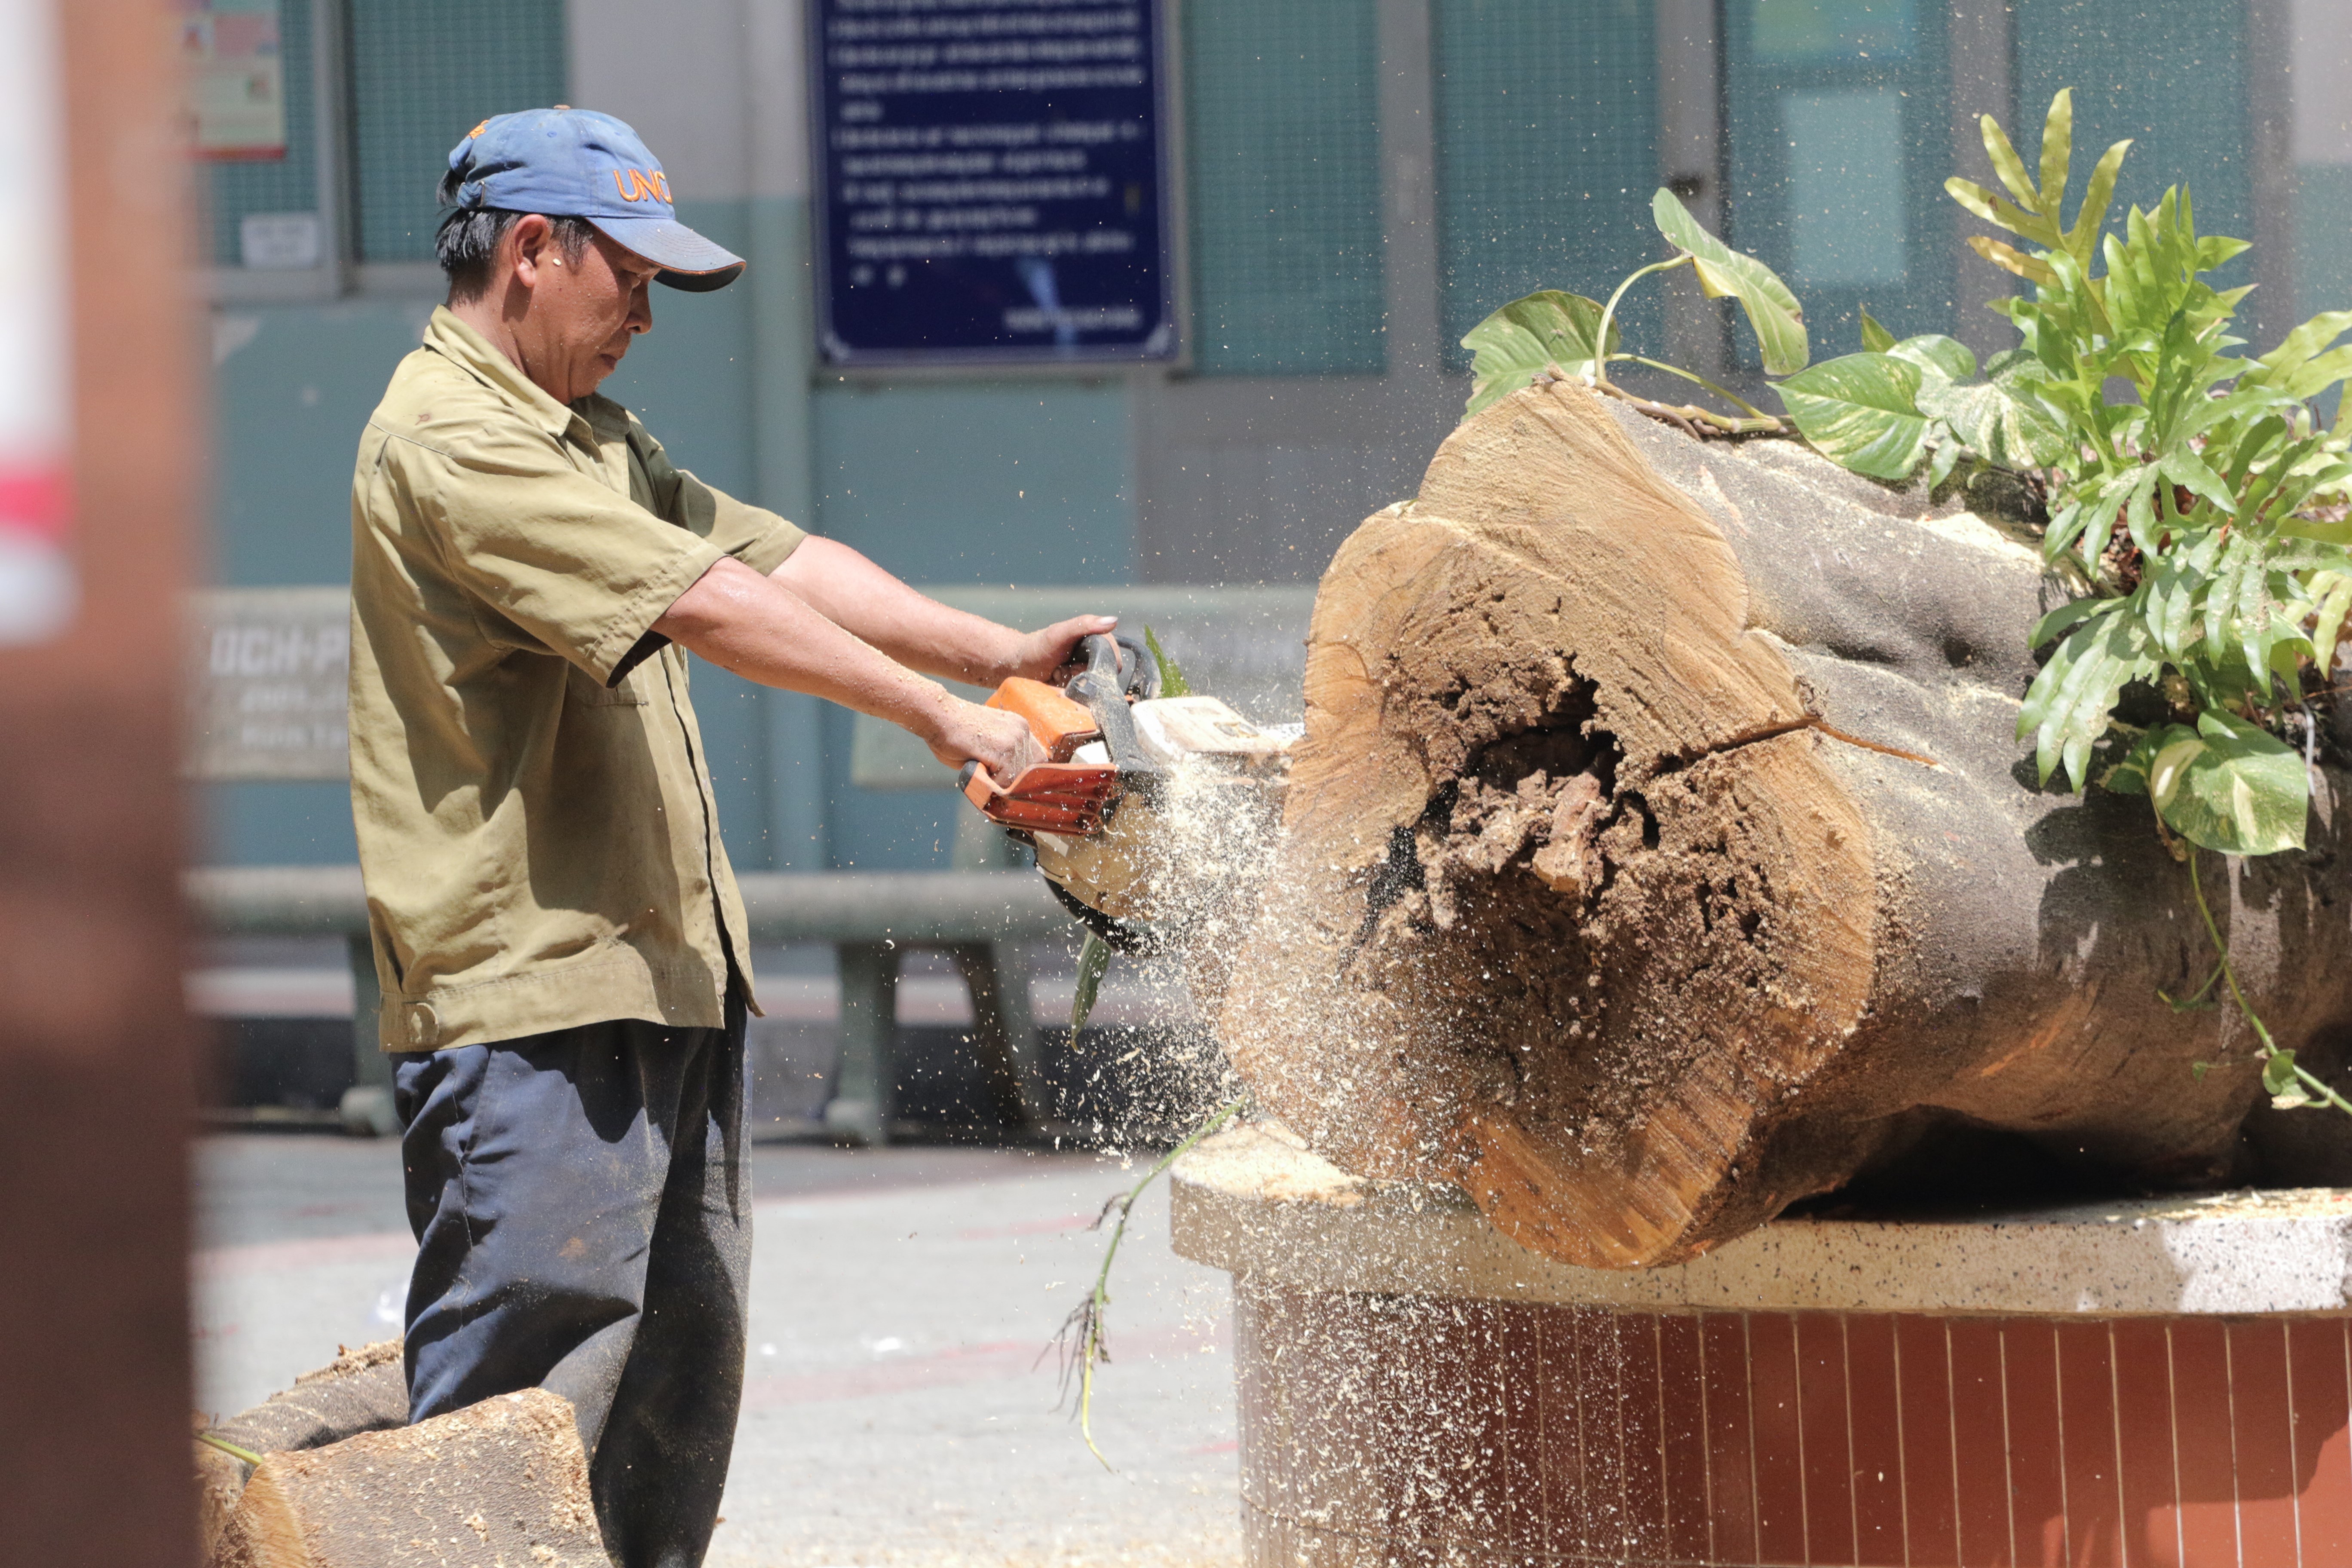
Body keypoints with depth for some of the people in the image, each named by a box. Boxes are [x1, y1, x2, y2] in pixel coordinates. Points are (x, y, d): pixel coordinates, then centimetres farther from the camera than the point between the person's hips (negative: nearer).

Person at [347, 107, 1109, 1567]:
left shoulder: (593, 441, 20)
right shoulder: (452, 443, -14)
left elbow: (780, 561, 15)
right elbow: (708, 604, -20)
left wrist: (1000, 653, 3)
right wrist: (939, 718, -17)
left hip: (667, 981, 10)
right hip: (534, 1001, -10)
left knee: (681, 1377, 13)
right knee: (526, 1396, -13)